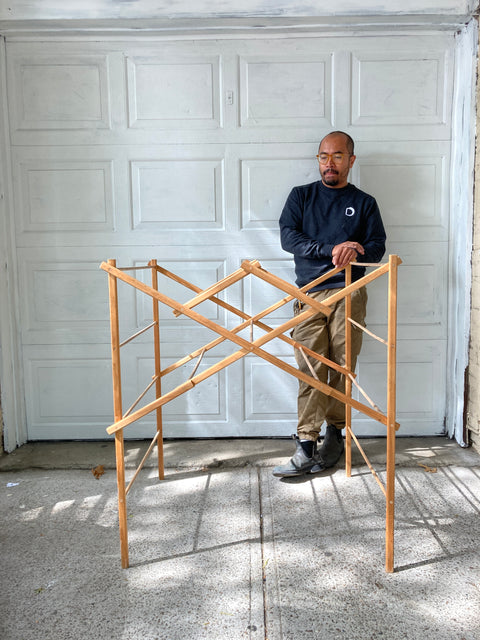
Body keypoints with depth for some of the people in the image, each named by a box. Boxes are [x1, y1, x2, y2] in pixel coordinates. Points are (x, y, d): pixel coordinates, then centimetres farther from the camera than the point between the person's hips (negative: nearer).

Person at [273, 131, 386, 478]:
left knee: (342, 370, 2)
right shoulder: (301, 196, 12)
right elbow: (288, 237, -2)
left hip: (348, 295, 0)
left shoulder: (364, 203, 13)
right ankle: (307, 446, -4)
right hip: (309, 294, 0)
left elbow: (377, 247, 5)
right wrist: (331, 249, -15)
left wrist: (355, 252, -18)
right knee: (310, 371, -6)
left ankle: (335, 433, 19)